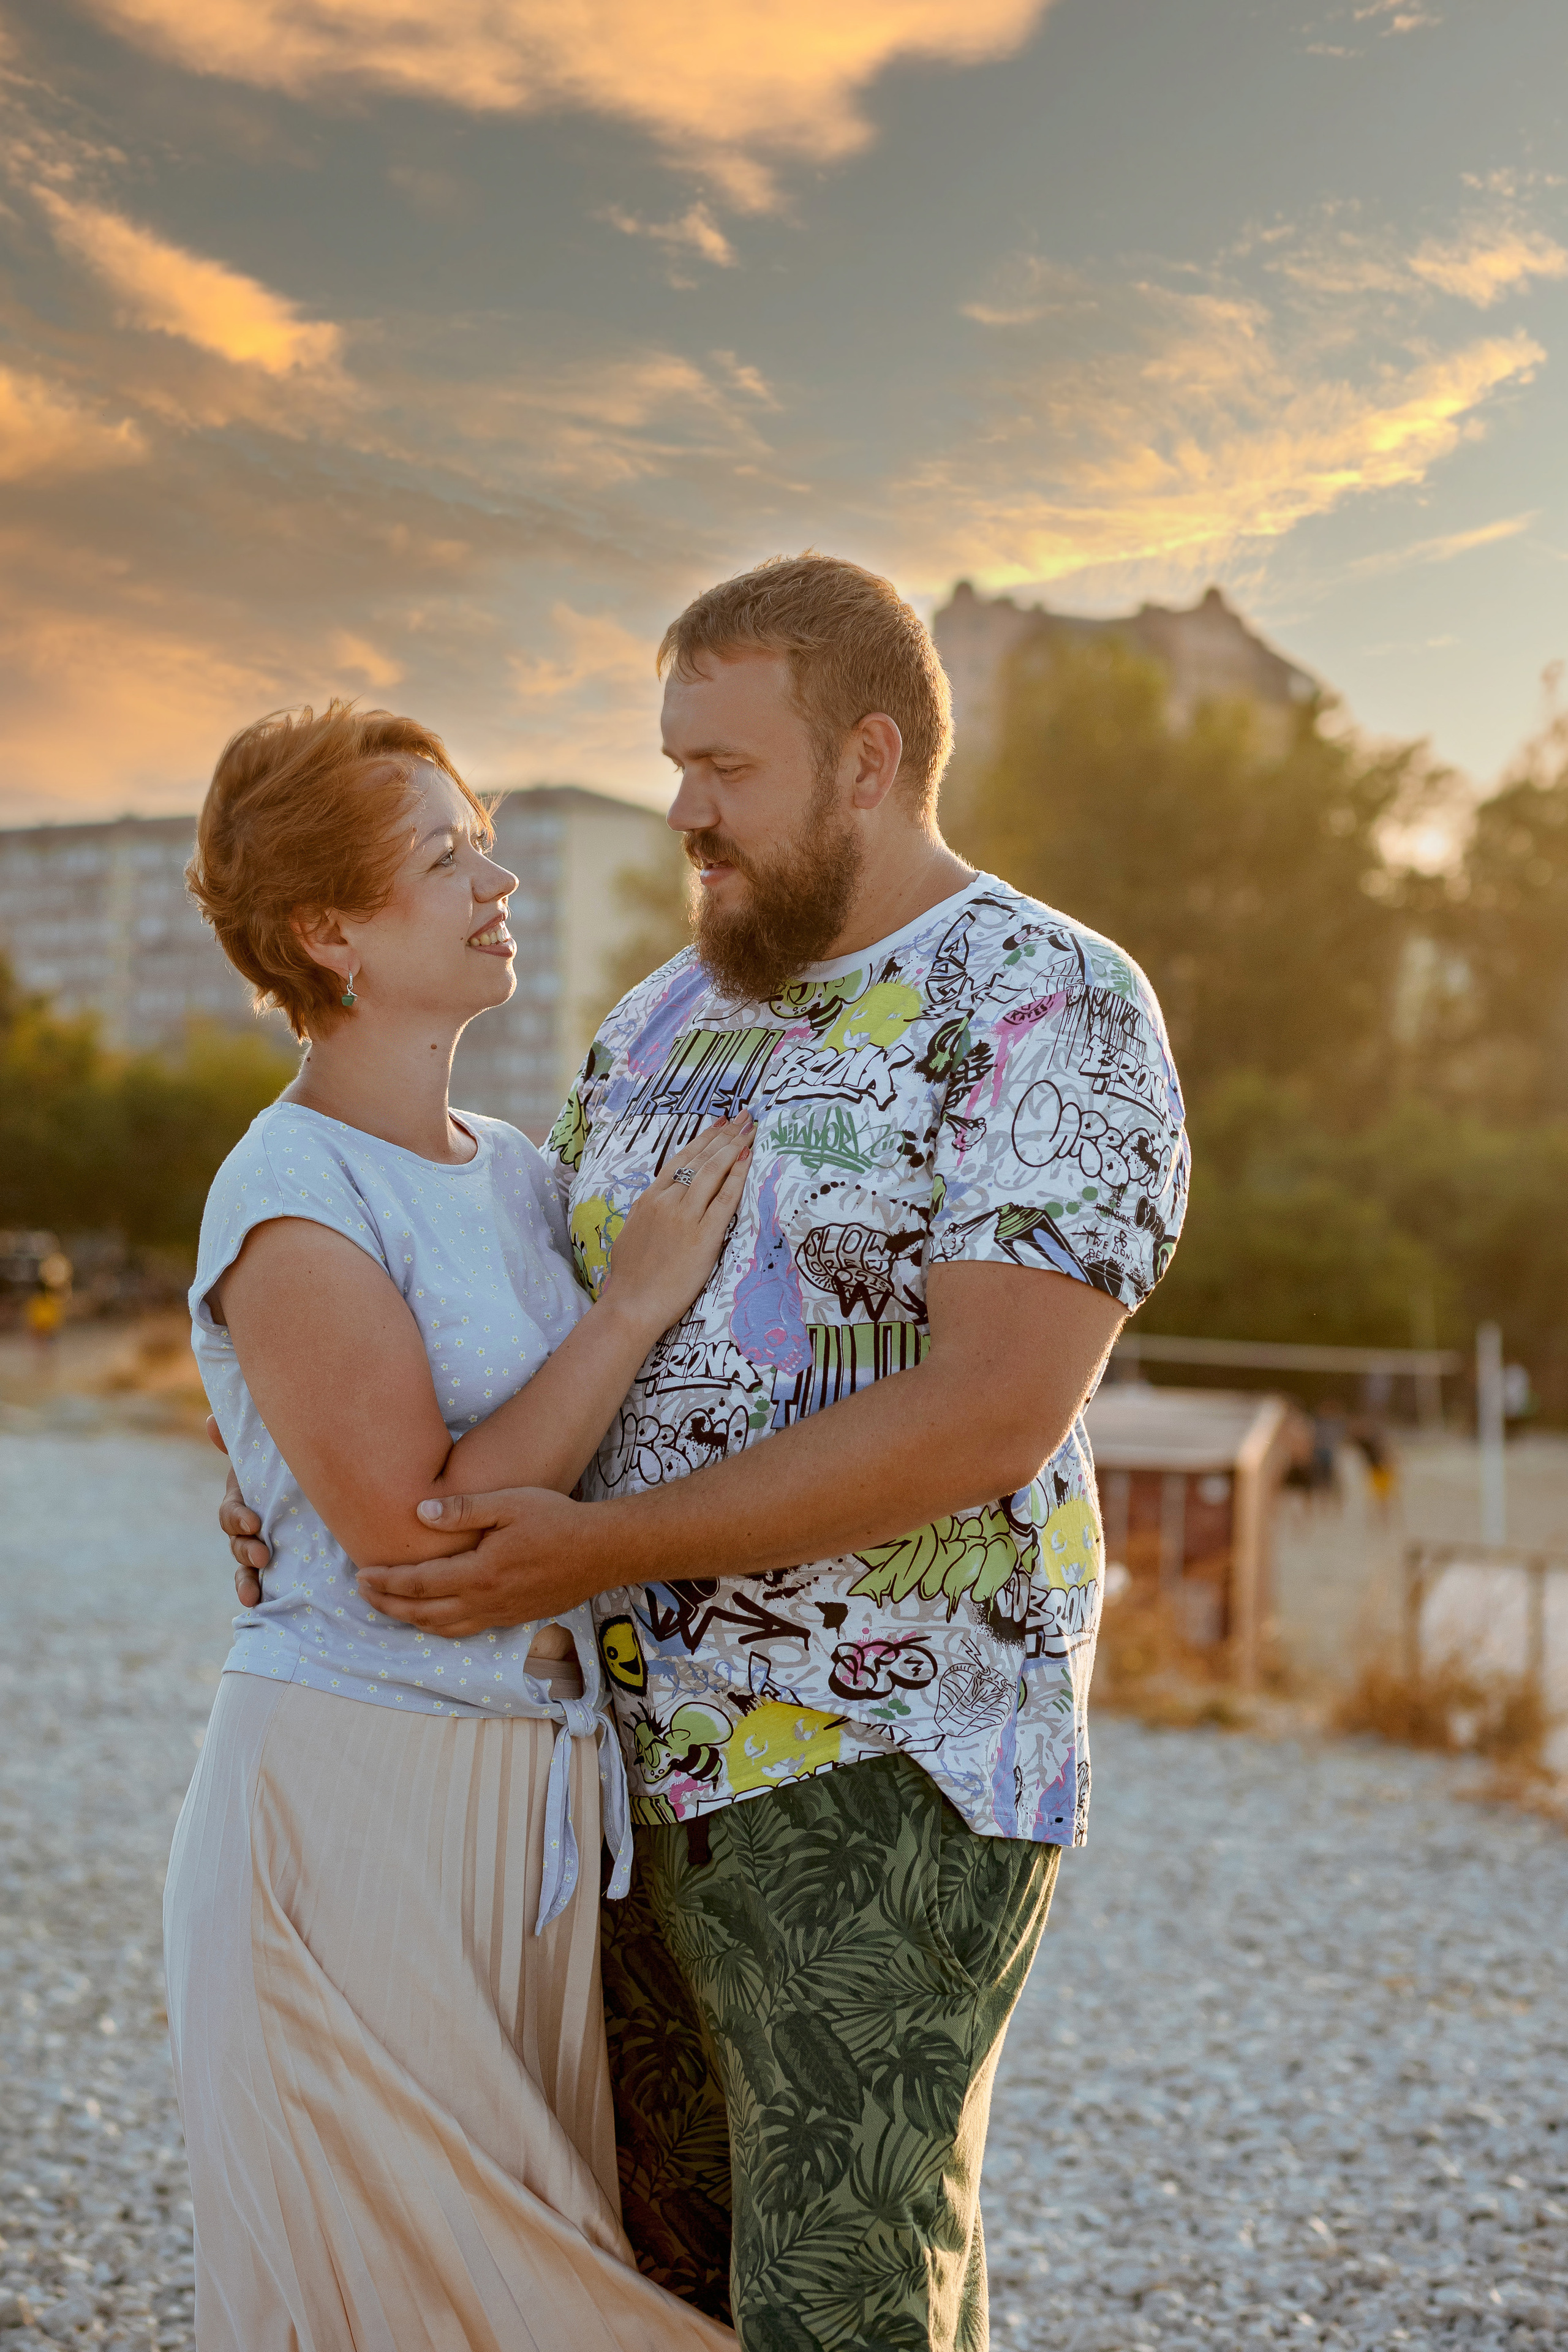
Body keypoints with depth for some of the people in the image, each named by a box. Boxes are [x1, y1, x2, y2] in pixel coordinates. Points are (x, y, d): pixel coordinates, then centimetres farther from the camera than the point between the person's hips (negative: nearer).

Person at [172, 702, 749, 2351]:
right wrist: (635, 1301, -17)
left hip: (535, 1789, 7)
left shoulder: (513, 1170, 9)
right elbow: (421, 1534, -21)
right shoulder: (289, 1201, -15)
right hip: (353, 1795, -7)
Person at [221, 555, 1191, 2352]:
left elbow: (995, 1411, -23)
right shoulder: (673, 1018, 12)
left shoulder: (1050, 1012, -12)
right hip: (644, 1768, 8)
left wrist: (597, 1551, -23)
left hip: (883, 1781, -7)